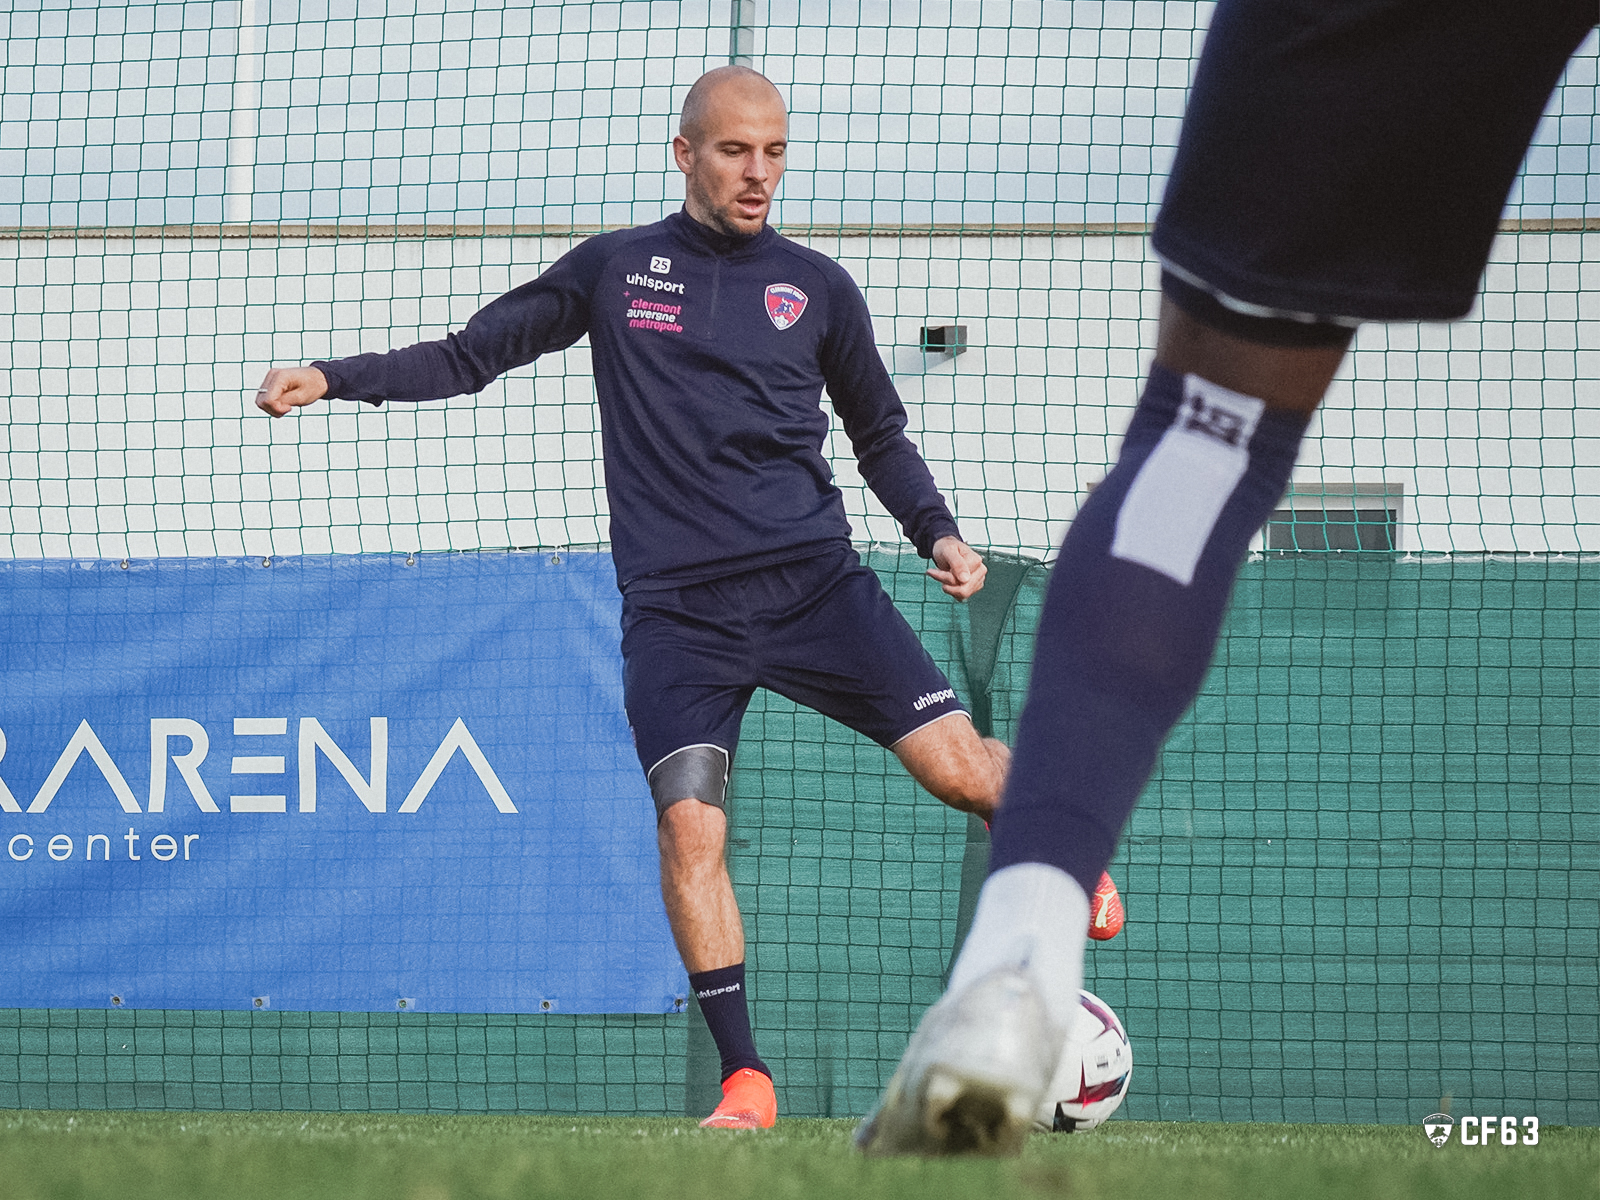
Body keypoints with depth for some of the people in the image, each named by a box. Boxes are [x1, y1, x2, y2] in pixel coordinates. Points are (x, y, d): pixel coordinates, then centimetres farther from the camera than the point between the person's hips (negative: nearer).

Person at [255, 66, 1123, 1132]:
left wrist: (937, 533, 6)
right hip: (676, 607, 0)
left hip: (813, 579, 0)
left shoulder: (817, 287, 11)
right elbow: (470, 356, 17)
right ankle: (746, 1082, -9)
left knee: (957, 764, -11)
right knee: (689, 824, -18)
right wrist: (335, 378, 6)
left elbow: (881, 434, 22)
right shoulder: (614, 270, 10)